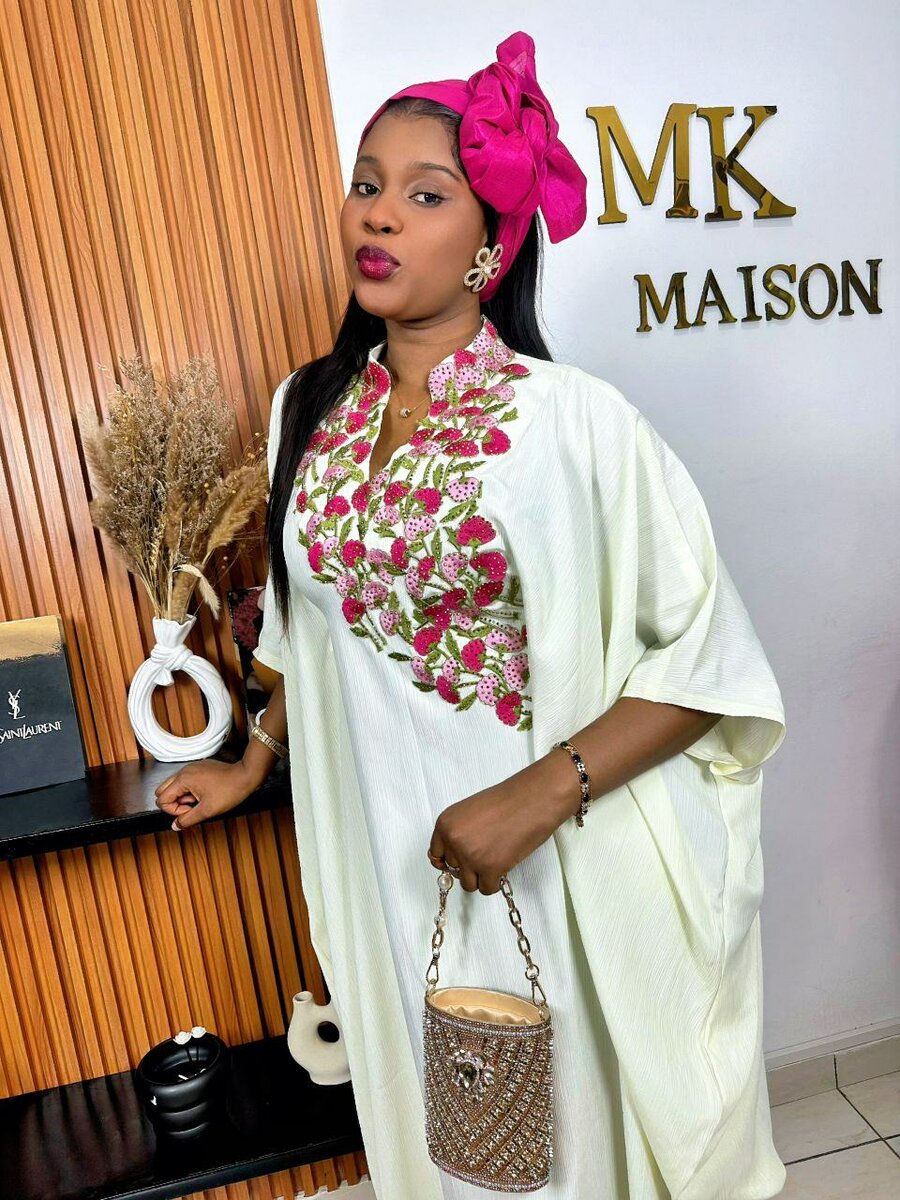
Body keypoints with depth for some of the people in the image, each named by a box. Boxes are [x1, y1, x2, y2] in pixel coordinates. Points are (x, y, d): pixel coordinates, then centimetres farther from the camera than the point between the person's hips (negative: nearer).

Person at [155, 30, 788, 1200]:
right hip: (384, 863, 4)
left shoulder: (573, 418, -17)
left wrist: (540, 795, -22)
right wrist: (255, 763, 19)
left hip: (563, 873, -4)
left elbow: (708, 659, -14)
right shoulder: (307, 410, 0)